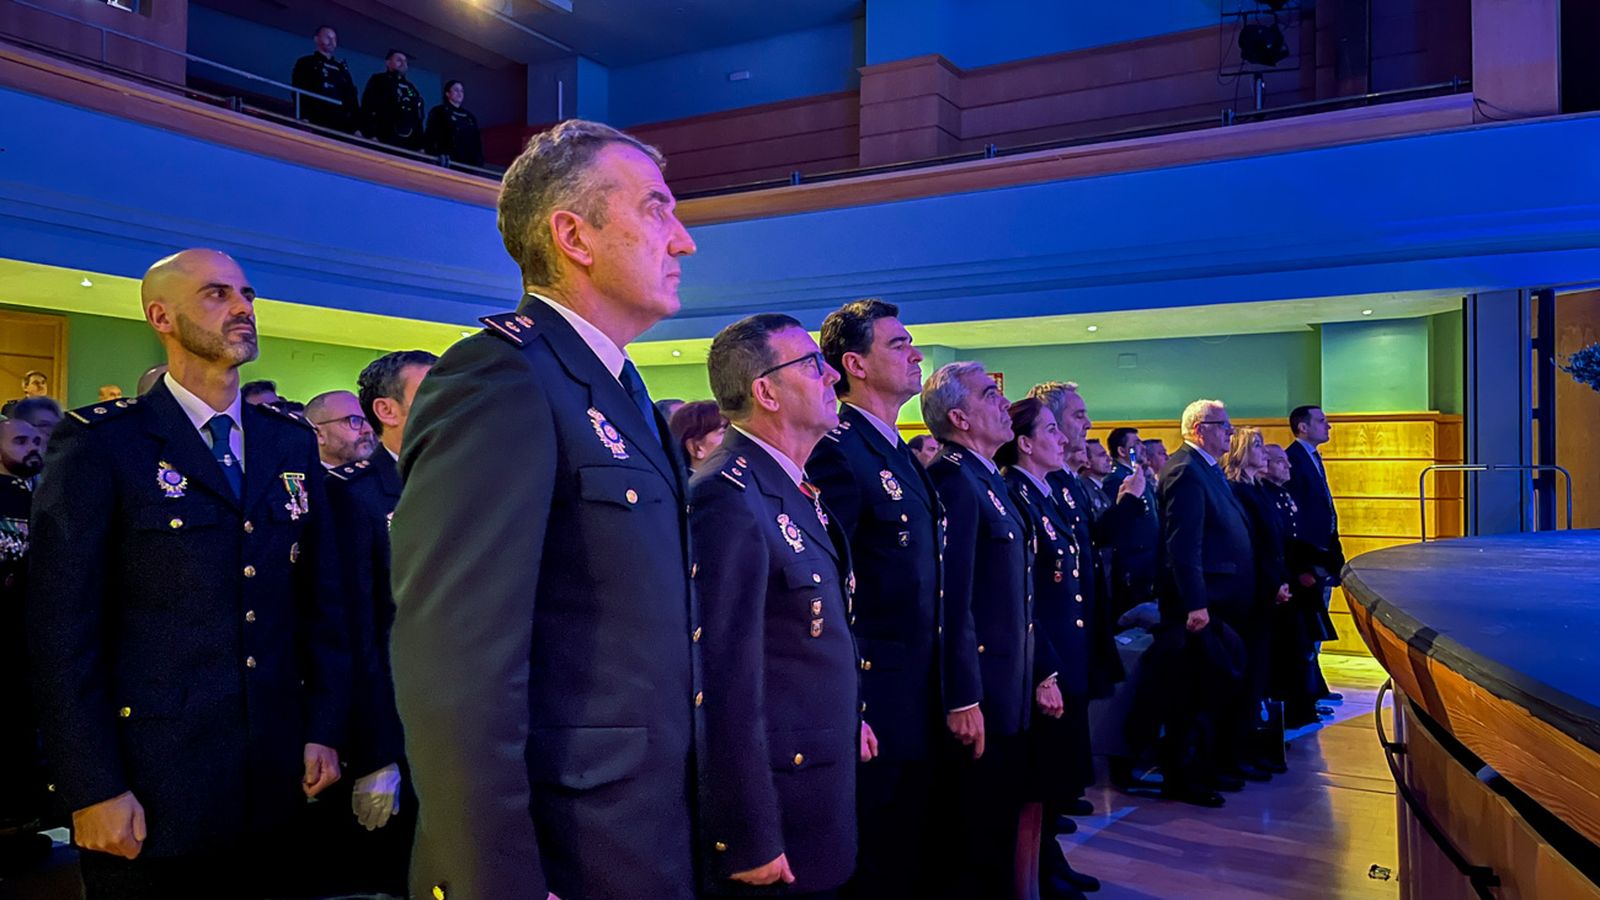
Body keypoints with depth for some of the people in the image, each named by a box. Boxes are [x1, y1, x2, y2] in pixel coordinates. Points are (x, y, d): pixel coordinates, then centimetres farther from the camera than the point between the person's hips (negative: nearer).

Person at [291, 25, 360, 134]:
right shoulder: (305, 63, 12)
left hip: (341, 125, 4)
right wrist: (304, 120, -15)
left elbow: (351, 98, 20)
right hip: (317, 124, -4)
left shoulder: (341, 68, 26)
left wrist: (356, 125, 6)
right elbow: (299, 95, 0)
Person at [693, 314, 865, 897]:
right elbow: (726, 682, -25)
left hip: (822, 771, 9)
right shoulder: (730, 498, -23)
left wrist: (847, 717, 14)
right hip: (776, 791, -9)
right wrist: (748, 843, -22)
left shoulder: (794, 489, 7)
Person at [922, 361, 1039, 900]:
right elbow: (953, 602, -22)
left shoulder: (991, 480, 13)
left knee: (999, 831, 20)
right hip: (978, 698, -9)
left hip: (1009, 693, 9)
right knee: (972, 844, 4)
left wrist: (1038, 675, 17)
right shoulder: (953, 479, -17)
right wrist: (963, 701, -23)